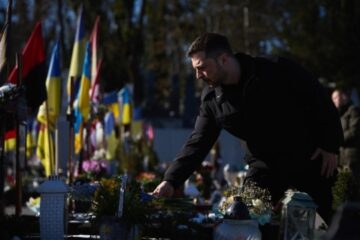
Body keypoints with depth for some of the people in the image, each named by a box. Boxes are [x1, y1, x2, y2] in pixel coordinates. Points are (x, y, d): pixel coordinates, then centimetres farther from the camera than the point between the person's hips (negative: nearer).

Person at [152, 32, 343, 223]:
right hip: (265, 165, 4)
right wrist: (171, 180, -15)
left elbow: (319, 99, -10)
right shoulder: (211, 98, -5)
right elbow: (197, 143, -3)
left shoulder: (277, 71, -19)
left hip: (309, 162, -4)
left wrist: (330, 146, -10)